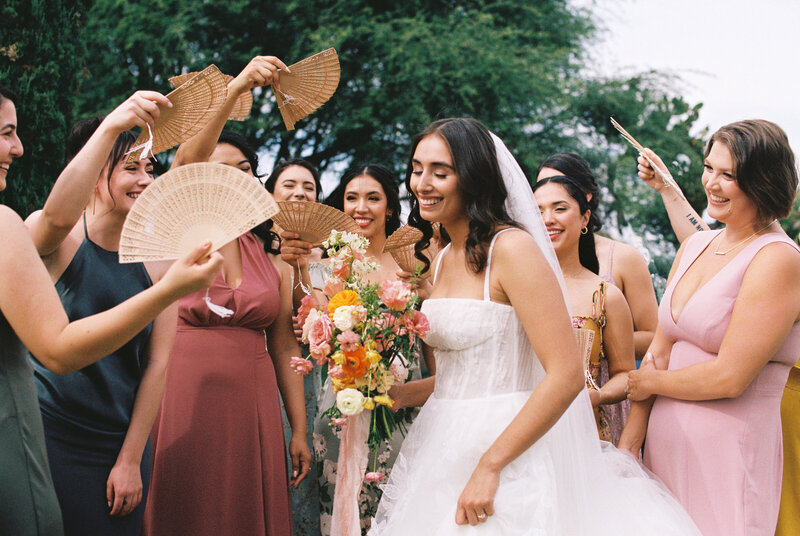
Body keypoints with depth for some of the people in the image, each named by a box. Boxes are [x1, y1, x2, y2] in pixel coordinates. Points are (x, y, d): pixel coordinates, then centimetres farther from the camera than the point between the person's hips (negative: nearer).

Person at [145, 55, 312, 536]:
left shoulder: (272, 256, 11)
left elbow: (284, 347, 11)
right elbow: (187, 160, -18)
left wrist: (299, 431, 7)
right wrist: (234, 90, -32)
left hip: (252, 406, 3)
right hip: (184, 401, -3)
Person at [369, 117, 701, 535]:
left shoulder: (512, 247, -15)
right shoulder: (443, 260, 10)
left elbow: (566, 375, -22)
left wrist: (489, 465, -23)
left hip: (509, 452, -7)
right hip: (442, 448, 8)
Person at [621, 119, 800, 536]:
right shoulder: (694, 246, 10)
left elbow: (729, 378, -18)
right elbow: (659, 352, 9)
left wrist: (650, 383, -3)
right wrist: (628, 445, 1)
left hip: (728, 452, -7)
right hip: (665, 444, 7)